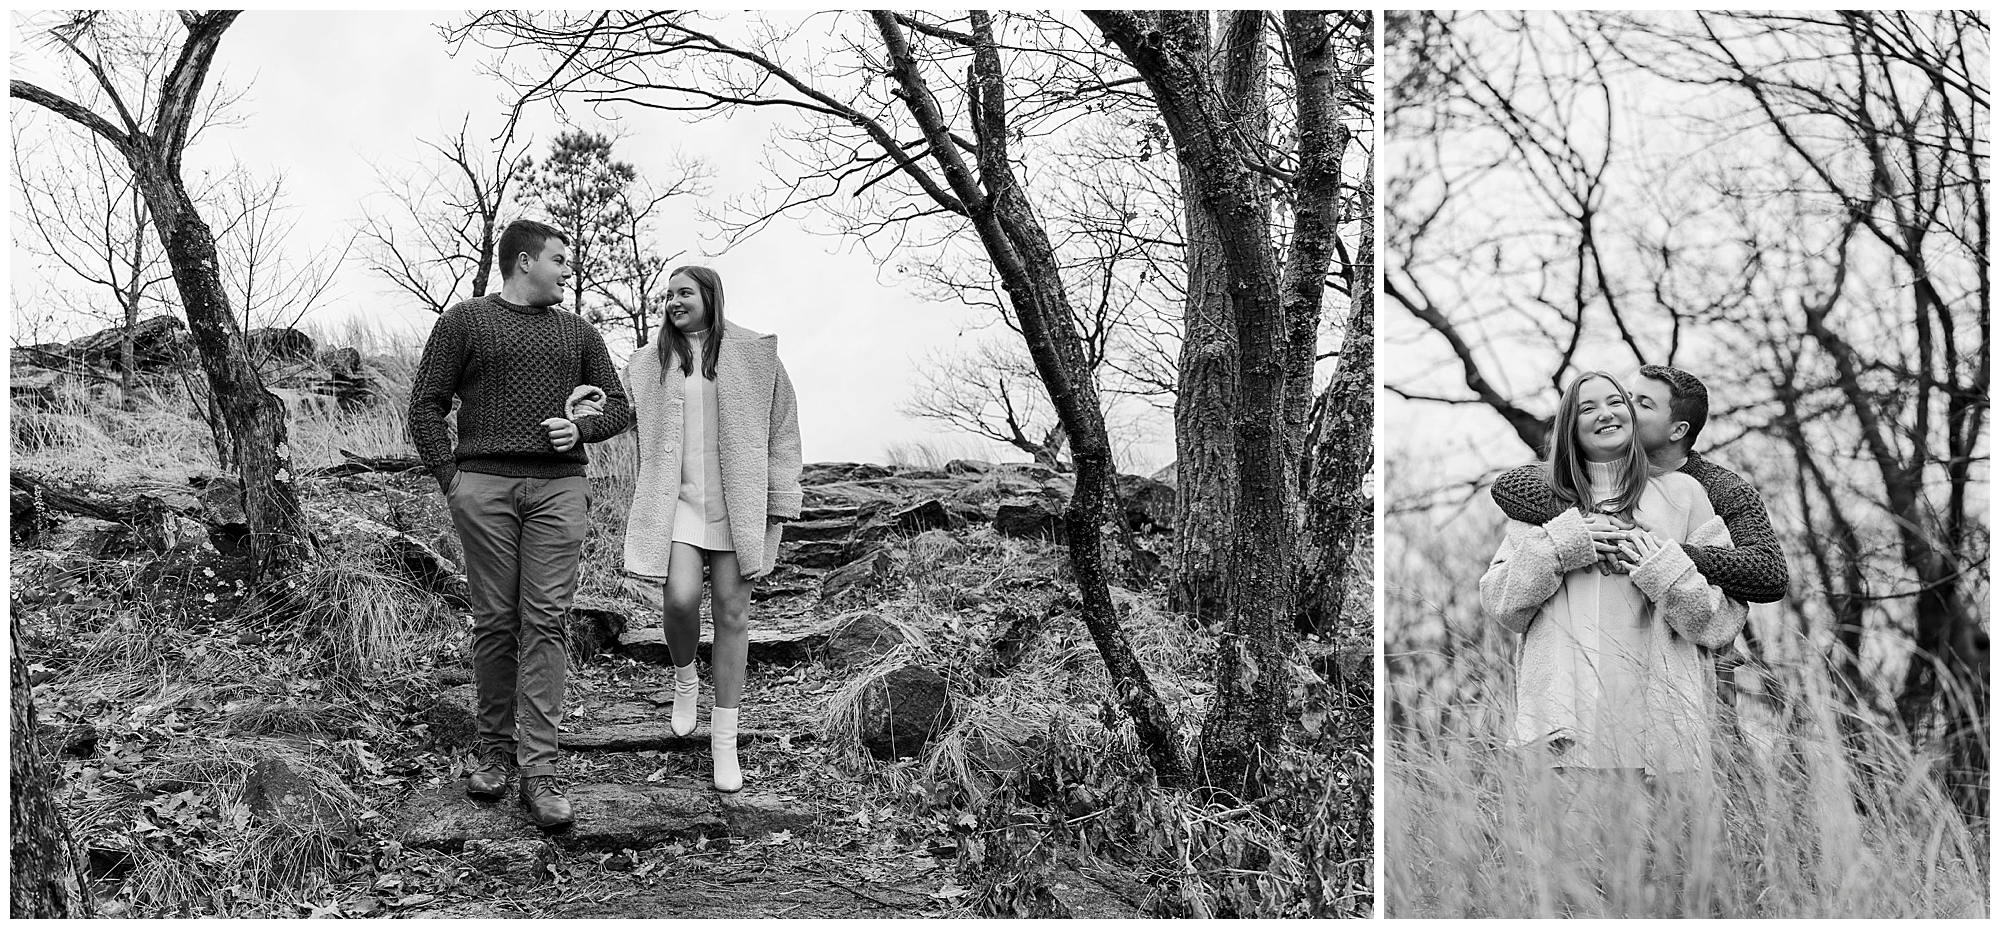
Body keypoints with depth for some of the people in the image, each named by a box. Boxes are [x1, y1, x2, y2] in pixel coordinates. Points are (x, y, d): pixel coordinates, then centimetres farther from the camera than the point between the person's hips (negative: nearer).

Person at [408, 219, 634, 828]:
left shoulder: (577, 332, 19)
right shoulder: (463, 322, 9)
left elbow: (618, 406, 21)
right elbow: (426, 406, 6)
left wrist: (580, 429, 1)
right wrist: (449, 479, -3)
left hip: (559, 488, 2)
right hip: (484, 486, -2)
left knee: (545, 623, -5)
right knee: (495, 621, 2)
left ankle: (538, 770, -7)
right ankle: (493, 747, 16)